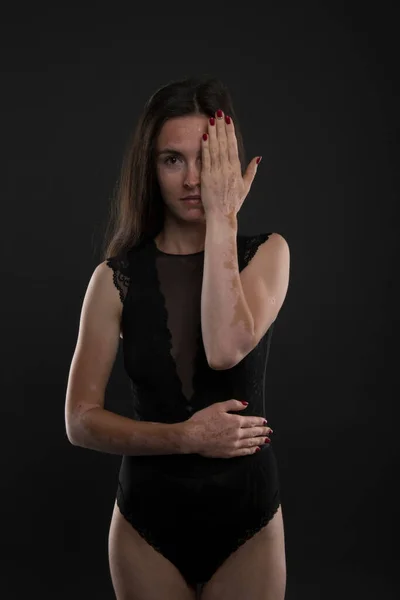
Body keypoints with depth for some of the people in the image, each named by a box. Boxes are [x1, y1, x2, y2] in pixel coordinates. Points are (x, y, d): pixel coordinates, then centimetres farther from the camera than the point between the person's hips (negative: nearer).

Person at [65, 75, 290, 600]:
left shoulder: (267, 253, -6)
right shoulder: (117, 277, -7)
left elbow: (227, 350, -26)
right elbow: (81, 420, -7)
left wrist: (221, 217, -21)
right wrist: (186, 437, -19)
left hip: (247, 519, 0)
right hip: (149, 521, 0)